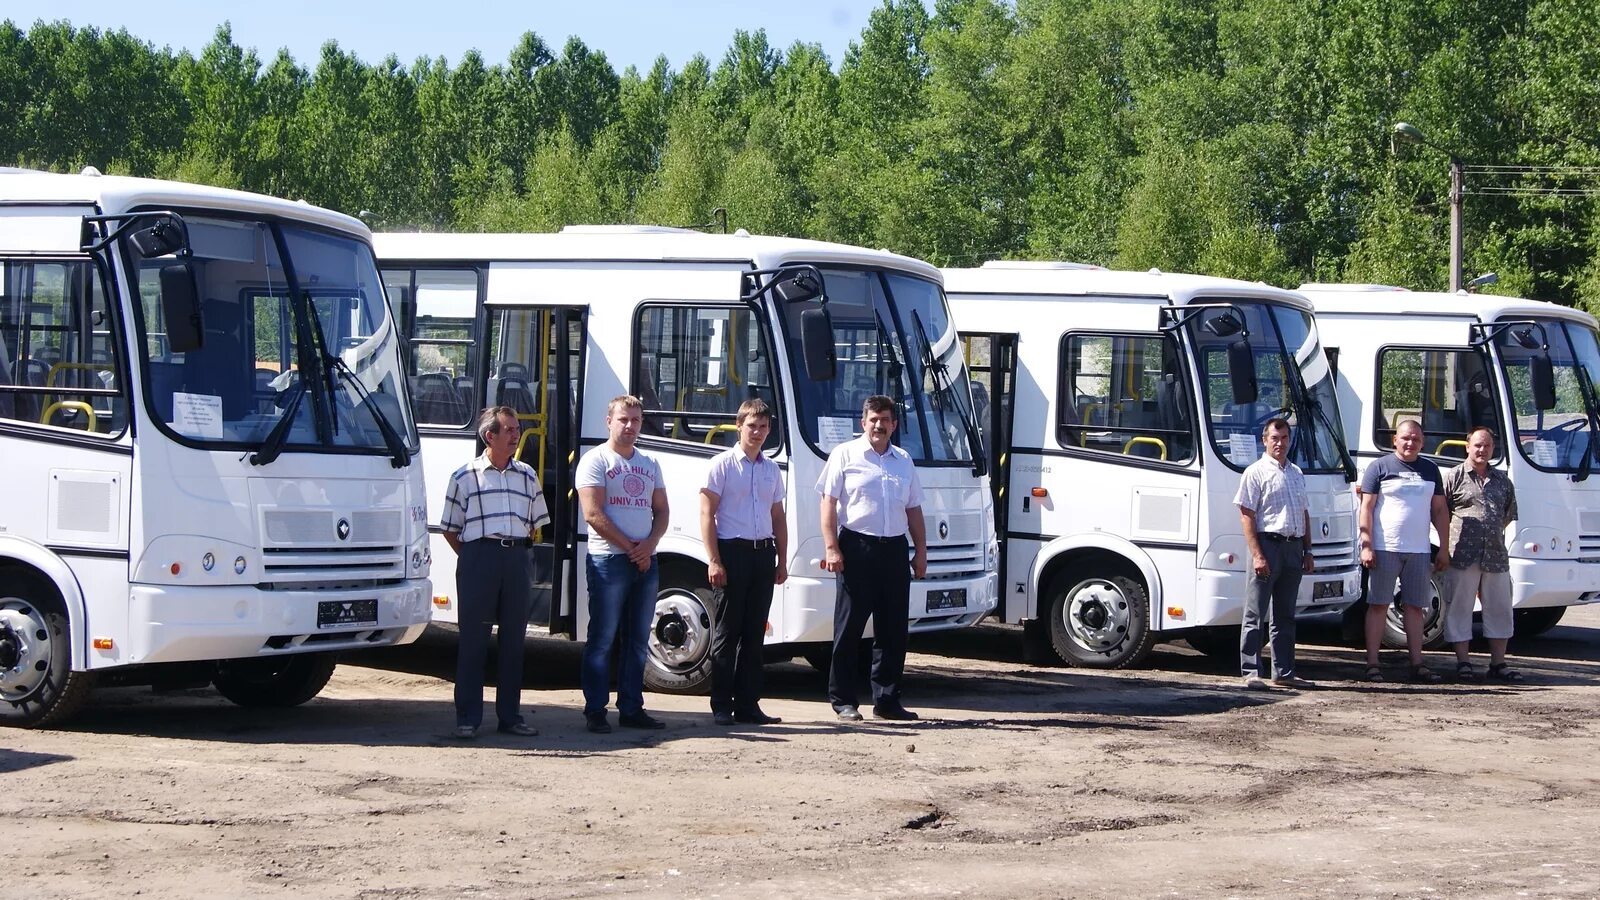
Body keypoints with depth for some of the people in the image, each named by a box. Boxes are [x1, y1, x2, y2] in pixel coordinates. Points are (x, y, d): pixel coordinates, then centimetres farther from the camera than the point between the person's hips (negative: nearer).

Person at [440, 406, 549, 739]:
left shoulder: (527, 475, 14)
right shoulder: (465, 476, 3)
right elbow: (450, 530, 7)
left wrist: (517, 550, 11)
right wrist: (472, 559, 1)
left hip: (516, 558, 4)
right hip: (479, 555, -4)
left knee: (514, 639, 6)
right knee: (473, 639, -3)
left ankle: (509, 716, 13)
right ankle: (468, 718, 0)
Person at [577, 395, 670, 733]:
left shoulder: (650, 464, 18)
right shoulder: (596, 461, -2)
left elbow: (661, 511, 15)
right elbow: (593, 514, -10)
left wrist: (649, 545, -5)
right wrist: (630, 548, -11)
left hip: (645, 561, 6)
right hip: (608, 561, -6)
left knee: (638, 640, 8)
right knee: (602, 639, -5)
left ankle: (631, 709, 13)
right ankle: (595, 711, -3)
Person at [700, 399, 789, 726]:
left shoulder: (771, 469, 15)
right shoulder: (723, 464, -2)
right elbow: (707, 513, -6)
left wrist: (781, 561, 13)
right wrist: (714, 560, -14)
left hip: (763, 553, 5)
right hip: (732, 551, -5)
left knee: (754, 633, 7)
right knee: (727, 632, -3)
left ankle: (748, 705, 10)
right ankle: (721, 707, 0)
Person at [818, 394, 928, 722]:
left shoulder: (904, 461, 17)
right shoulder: (845, 455, 1)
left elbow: (913, 510, 21)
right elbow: (828, 504, -3)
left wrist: (921, 551, 14)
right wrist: (831, 548, -12)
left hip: (894, 549, 5)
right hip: (856, 547, -5)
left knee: (893, 629, 6)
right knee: (849, 627, -2)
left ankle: (887, 700, 13)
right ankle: (843, 700, 4)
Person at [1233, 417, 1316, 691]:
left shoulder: (1296, 473, 17)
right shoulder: (1256, 472, -4)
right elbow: (1246, 516, -10)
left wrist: (1307, 550, 14)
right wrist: (1257, 555, -18)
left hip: (1293, 548, 7)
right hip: (1268, 544, -7)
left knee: (1285, 615, 12)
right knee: (1256, 615, -5)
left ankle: (1284, 672, 17)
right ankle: (1252, 672, -4)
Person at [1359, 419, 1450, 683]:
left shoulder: (1430, 471, 14)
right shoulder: (1379, 467, 1)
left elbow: (1439, 511, 17)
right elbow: (1366, 508, -2)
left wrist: (1444, 548, 10)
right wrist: (1366, 546, -11)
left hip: (1419, 551, 4)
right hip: (1384, 549, -4)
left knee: (1415, 607, 7)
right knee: (1379, 605, -3)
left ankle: (1417, 664, 10)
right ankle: (1372, 664, -2)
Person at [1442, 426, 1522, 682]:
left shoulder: (1501, 480, 15)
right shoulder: (1454, 477, 1)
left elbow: (1510, 513, 26)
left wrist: (1495, 532, 16)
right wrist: (1451, 538, 0)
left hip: (1495, 556, 4)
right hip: (1463, 556, -4)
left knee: (1499, 609, 7)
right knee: (1459, 608, -1)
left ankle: (1498, 663, 14)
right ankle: (1463, 662, 5)